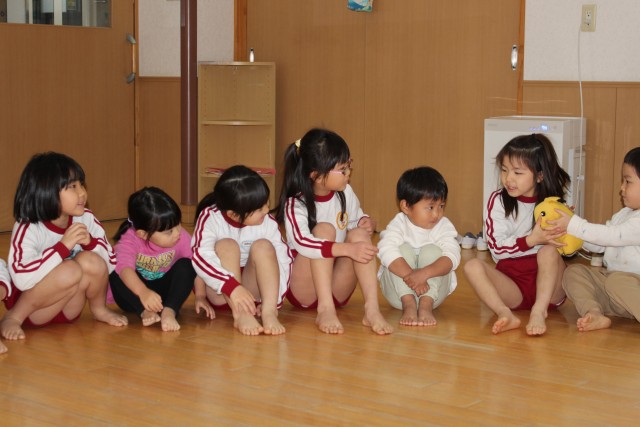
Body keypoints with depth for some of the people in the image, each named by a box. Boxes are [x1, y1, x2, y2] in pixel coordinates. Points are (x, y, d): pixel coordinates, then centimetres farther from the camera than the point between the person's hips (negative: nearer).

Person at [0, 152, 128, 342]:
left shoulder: (86, 219, -6)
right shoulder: (28, 229, -21)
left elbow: (111, 263, -2)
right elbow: (22, 279, -36)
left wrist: (90, 242, -22)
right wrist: (63, 246, -36)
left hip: (68, 307, 5)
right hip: (32, 310, -5)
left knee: (90, 262, -25)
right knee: (70, 270, -33)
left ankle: (99, 309, 4)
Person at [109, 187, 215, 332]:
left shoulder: (182, 237, -15)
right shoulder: (130, 240, -24)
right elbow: (125, 268, -42)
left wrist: (200, 296, -23)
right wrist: (143, 292, -60)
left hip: (165, 290, 2)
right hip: (137, 288, -2)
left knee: (185, 265, -25)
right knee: (115, 276, -30)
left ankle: (169, 311, -40)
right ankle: (145, 312, -38)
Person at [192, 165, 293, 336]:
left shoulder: (268, 222, -11)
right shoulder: (210, 217, -19)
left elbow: (283, 261, -12)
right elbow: (200, 256, -34)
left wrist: (273, 301, -24)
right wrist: (232, 287, -46)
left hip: (251, 288, 2)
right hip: (219, 291, -2)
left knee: (263, 246, -24)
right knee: (226, 245, -28)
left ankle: (269, 313, -37)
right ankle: (240, 315, -40)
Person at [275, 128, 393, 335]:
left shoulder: (345, 193, 1)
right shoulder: (295, 204, -17)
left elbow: (356, 219, 20)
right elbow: (302, 243, -35)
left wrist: (367, 224, -6)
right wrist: (348, 249, -45)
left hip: (337, 290, 5)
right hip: (303, 290, -5)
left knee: (359, 234, -20)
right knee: (324, 229, -27)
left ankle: (372, 308, -35)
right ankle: (324, 310, -35)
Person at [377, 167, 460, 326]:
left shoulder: (444, 226, -7)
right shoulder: (399, 224, -11)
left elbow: (451, 257, -25)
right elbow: (387, 251, -31)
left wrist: (424, 273, -44)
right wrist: (411, 277, -44)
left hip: (434, 291, 1)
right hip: (399, 292, -1)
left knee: (432, 250, -22)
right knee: (404, 249, -23)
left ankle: (426, 305, -33)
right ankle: (408, 305, -34)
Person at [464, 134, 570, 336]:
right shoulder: (498, 201, -1)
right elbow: (496, 247, -12)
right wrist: (531, 240, -27)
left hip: (548, 284, 0)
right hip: (511, 285, 0)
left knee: (548, 251, -28)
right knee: (472, 266, -24)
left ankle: (539, 311, -36)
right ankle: (505, 314, -44)